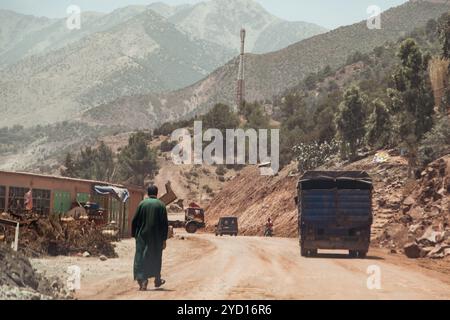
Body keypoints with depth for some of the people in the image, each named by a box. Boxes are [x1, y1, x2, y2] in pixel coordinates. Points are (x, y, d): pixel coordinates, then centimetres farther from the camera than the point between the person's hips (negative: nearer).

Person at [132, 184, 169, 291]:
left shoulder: (142, 204, -2)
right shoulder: (161, 205, -3)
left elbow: (135, 221, 0)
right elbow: (165, 223, -5)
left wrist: (134, 235, 10)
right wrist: (164, 239, -1)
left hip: (142, 236, -1)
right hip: (157, 238, 1)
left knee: (141, 258, 1)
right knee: (156, 258, 17)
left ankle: (142, 281, -13)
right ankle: (157, 280, 30)